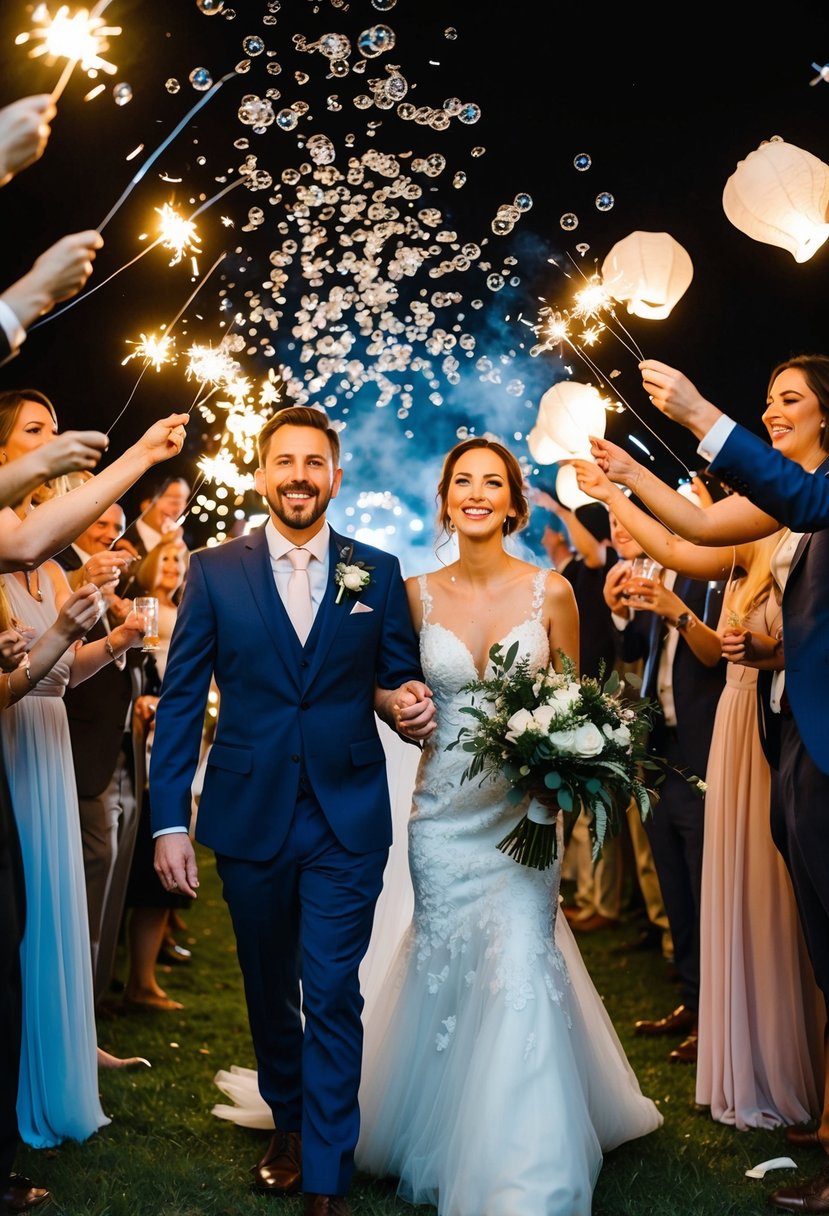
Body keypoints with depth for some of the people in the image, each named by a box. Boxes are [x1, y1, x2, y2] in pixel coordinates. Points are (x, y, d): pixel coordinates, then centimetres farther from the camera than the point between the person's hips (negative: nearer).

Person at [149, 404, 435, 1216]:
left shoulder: (378, 572, 2)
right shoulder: (214, 571, 0)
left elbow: (399, 679, 8)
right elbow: (180, 701, -1)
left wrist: (406, 703, -17)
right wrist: (169, 821, -7)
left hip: (348, 820, -1)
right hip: (248, 815, 1)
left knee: (333, 995, -1)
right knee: (268, 988, 17)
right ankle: (288, 1124, 40)